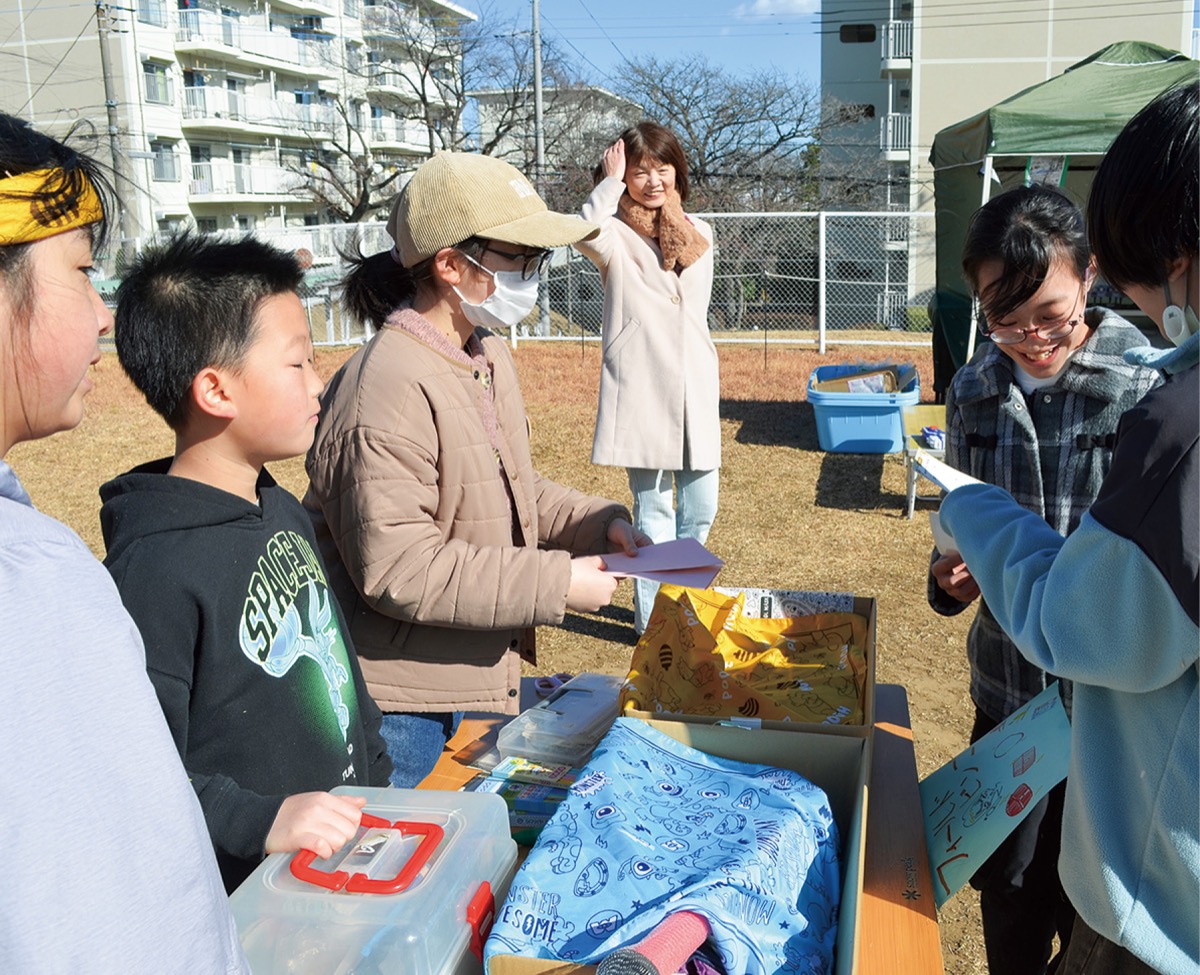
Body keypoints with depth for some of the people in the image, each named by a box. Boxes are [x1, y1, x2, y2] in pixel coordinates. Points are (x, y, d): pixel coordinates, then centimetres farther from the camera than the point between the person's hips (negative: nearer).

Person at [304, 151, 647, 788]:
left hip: (473, 675, 9)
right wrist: (556, 583, -24)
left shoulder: (488, 355, 6)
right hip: (401, 701, -9)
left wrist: (597, 522, 1)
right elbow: (397, 569, -28)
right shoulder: (388, 390, -26)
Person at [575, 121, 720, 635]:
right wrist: (610, 181, -17)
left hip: (695, 386, 5)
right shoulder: (615, 235, -5)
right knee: (653, 507, 0)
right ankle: (653, 615, 11)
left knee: (700, 507, 12)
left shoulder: (697, 232, 13)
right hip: (640, 389, -5)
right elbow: (584, 234, -25)